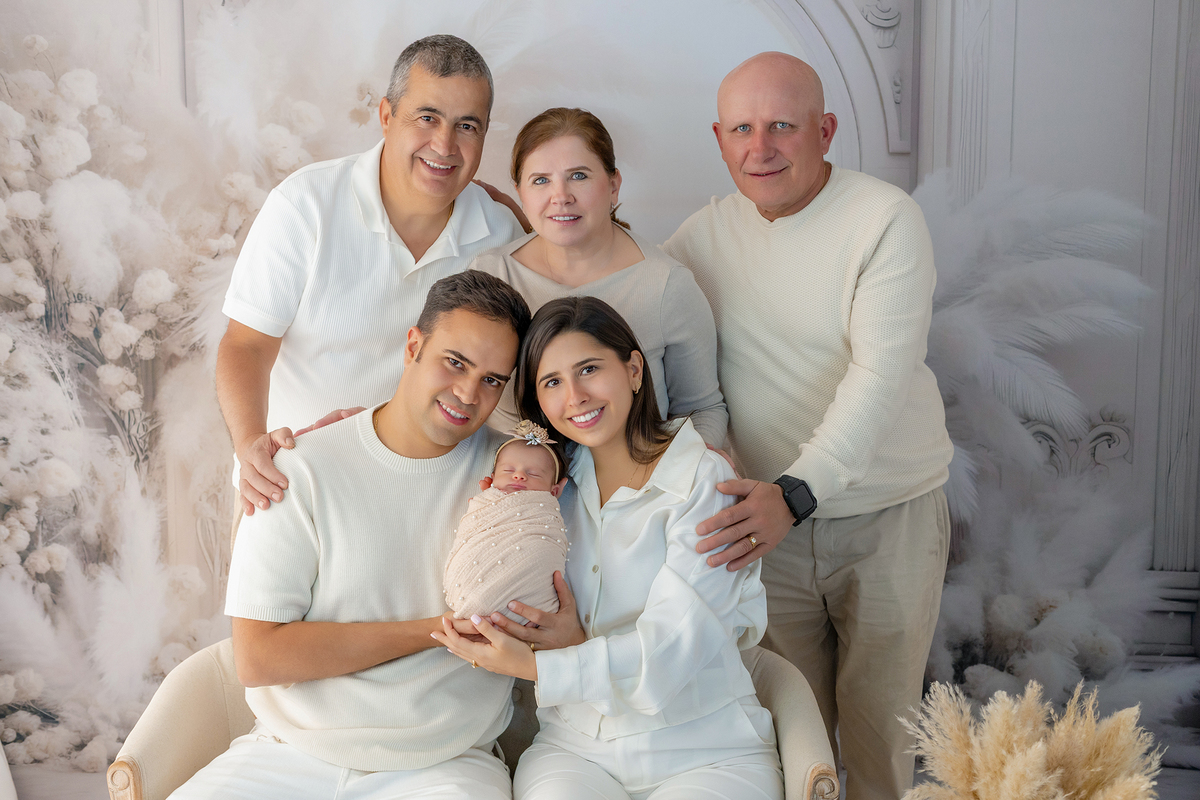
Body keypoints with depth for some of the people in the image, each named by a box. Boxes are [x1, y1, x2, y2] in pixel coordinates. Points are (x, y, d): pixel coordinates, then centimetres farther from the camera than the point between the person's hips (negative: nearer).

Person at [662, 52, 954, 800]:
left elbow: (882, 373, -23)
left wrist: (795, 491, -34)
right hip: (772, 513, 3)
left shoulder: (887, 218, -14)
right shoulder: (708, 231, 1)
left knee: (879, 717, 10)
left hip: (889, 514, -3)